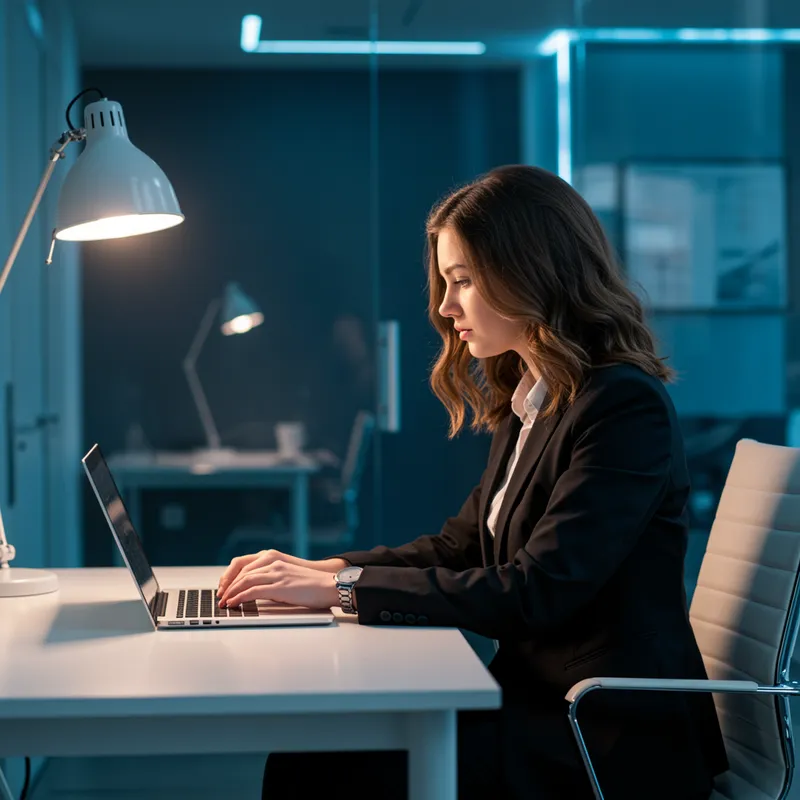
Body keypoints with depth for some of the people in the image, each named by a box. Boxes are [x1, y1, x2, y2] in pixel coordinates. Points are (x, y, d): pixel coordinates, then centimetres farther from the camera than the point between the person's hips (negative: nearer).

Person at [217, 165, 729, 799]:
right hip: (537, 701, 8)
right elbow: (461, 545, 18)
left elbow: (535, 593, -22)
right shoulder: (527, 403, 12)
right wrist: (324, 570, 3)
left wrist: (344, 588, -19)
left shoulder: (627, 408, -17)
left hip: (613, 746, -8)